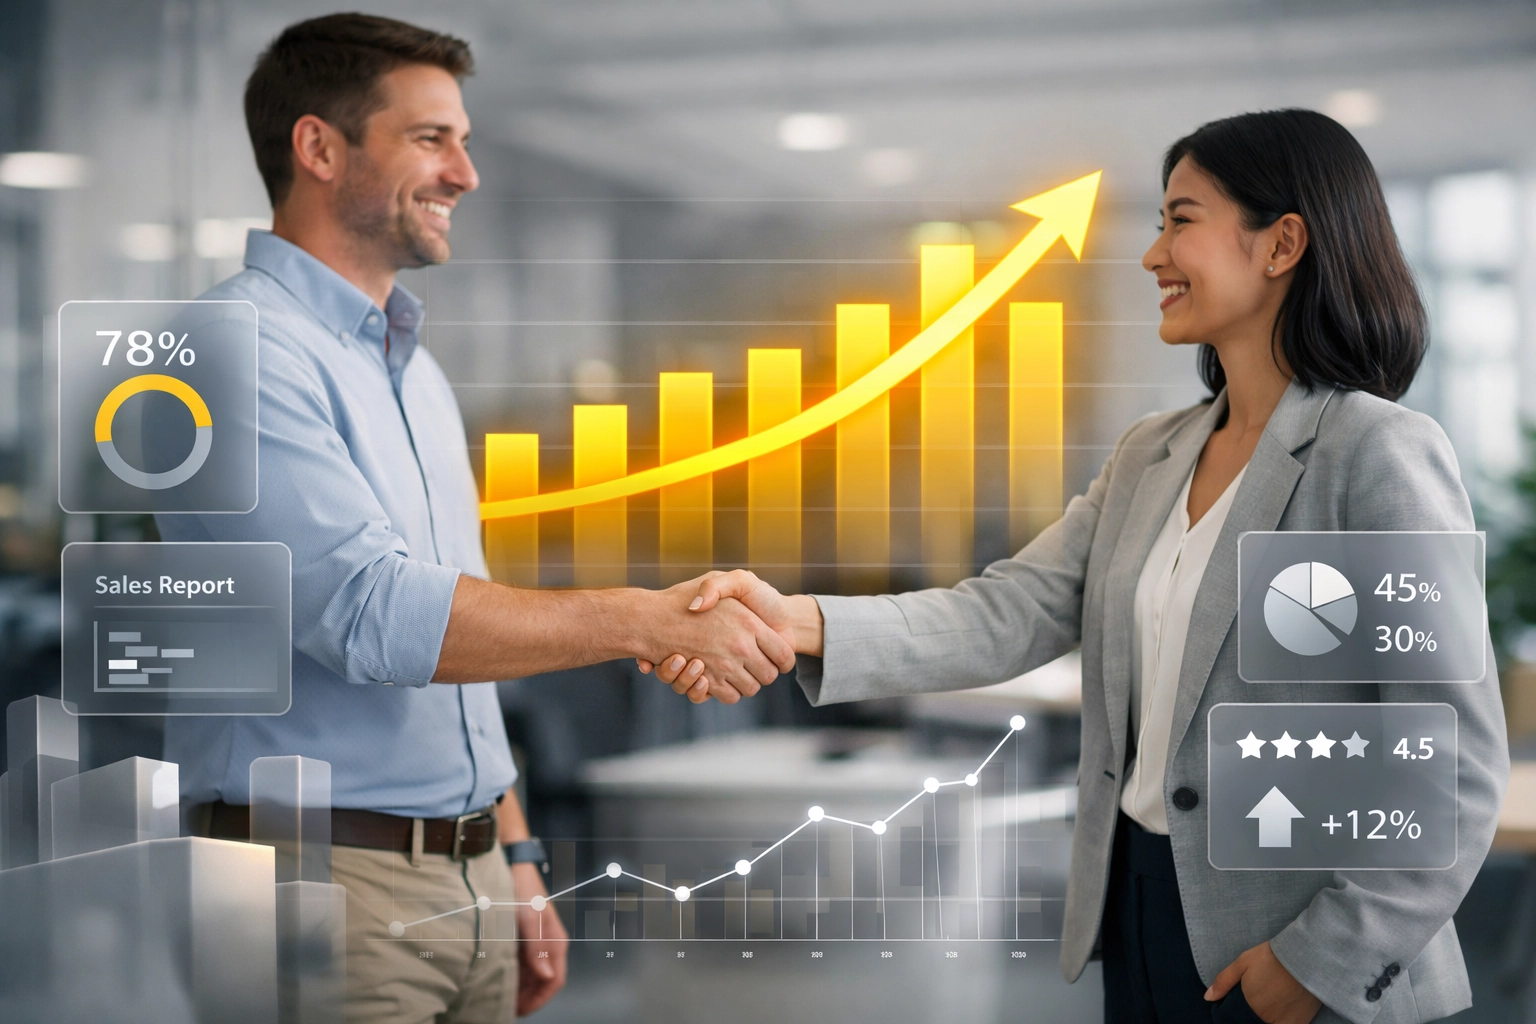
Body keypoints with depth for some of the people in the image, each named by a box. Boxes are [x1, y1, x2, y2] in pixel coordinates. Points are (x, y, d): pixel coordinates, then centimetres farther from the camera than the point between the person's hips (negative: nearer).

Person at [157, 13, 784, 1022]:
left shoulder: (417, 370, 16)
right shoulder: (242, 350, -12)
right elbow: (370, 613, -23)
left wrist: (514, 856, 17)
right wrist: (648, 620, -23)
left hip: (468, 878, 8)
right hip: (324, 874, -8)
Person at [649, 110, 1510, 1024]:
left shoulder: (1378, 456, -14)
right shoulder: (1149, 457, 9)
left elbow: (1459, 767, -16)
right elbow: (1010, 615, -3)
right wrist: (804, 624, -17)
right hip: (1137, 906, 7)